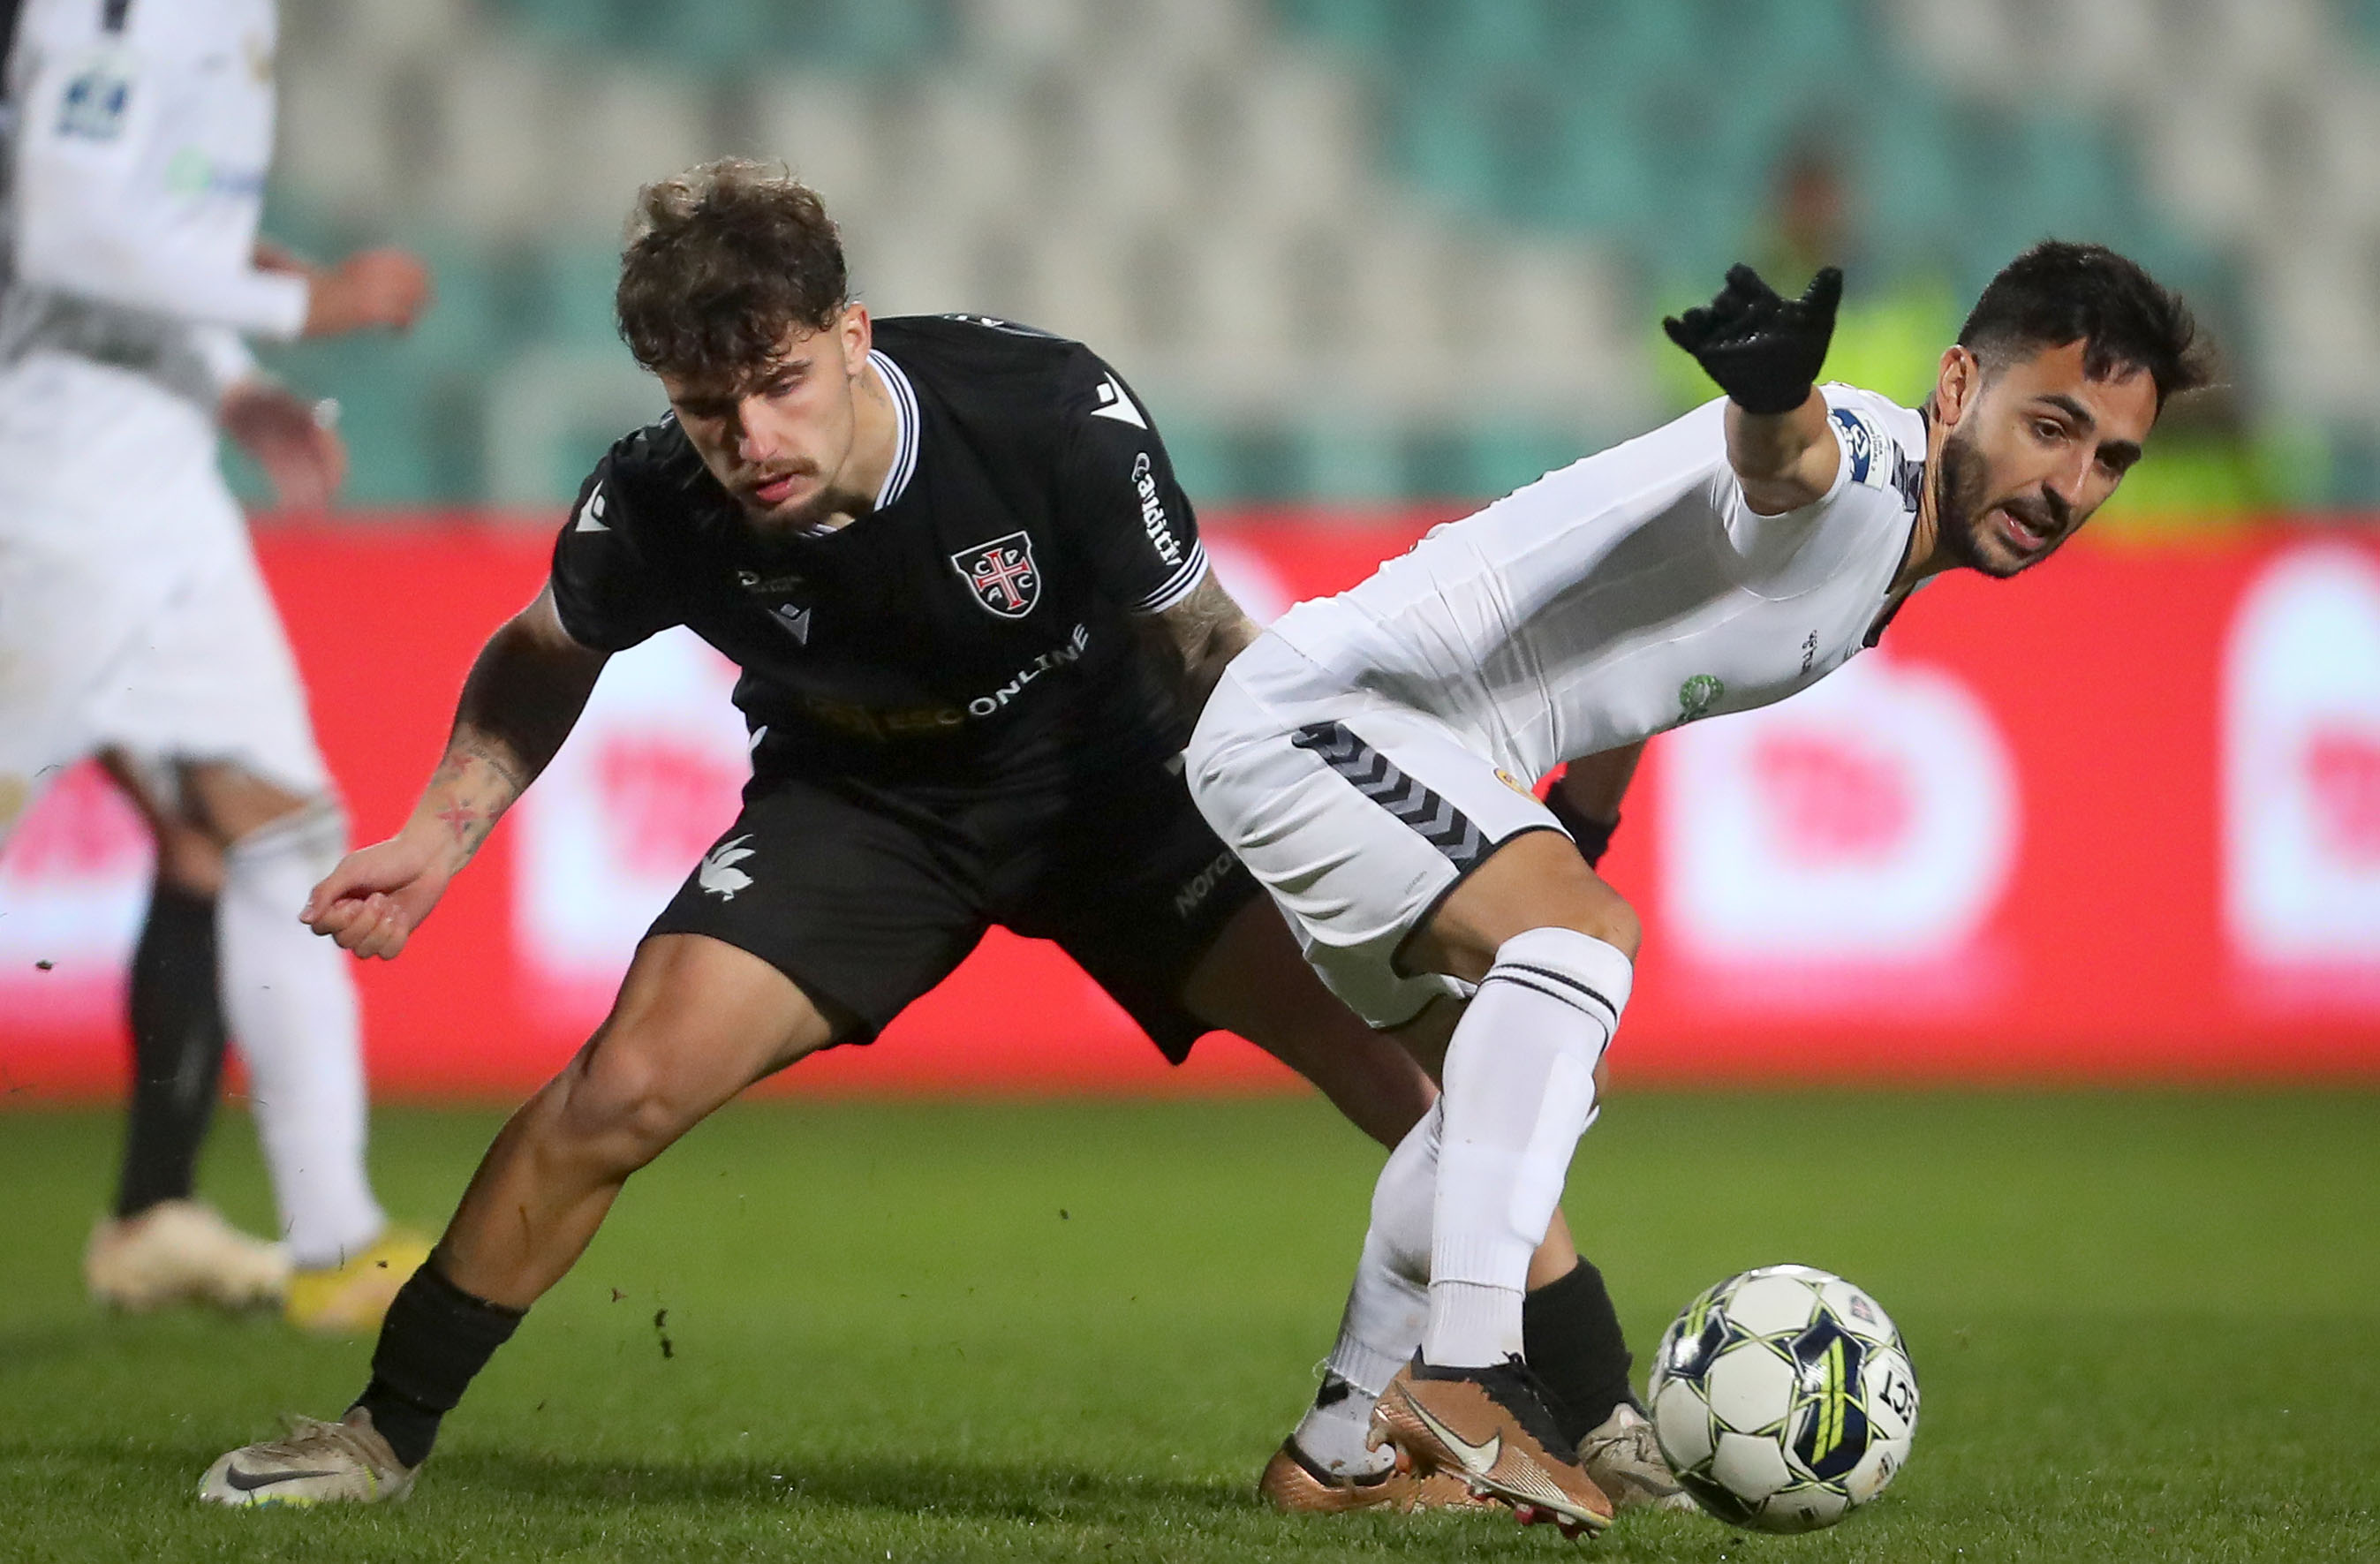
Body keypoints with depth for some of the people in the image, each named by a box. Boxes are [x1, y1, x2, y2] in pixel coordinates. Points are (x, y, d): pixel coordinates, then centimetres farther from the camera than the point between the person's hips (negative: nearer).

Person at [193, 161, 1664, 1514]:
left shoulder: (1057, 415, -32)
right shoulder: (651, 509, -26)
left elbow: (1200, 643, -13)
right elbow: (547, 658, 0)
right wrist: (436, 840, -8)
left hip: (1114, 771, 0)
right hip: (858, 798, 1)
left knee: (1424, 1057, -16)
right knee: (624, 1088, -18)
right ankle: (384, 1435, 3)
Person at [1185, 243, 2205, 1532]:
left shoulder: (1882, 580, 10)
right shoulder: (1852, 465, -22)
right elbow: (1782, 451, -50)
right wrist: (1773, 386, -73)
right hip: (1311, 706, -11)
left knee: (1551, 1072, 21)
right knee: (1577, 941, -30)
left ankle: (1350, 1438, 32)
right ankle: (1466, 1372, -37)